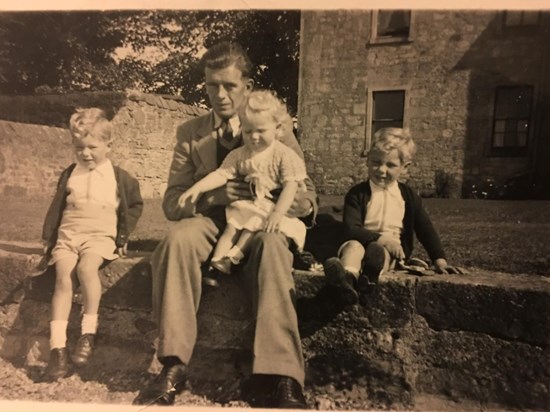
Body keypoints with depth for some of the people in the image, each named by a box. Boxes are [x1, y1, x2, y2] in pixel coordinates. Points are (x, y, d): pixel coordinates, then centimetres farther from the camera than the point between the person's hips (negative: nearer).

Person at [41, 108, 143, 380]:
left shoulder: (119, 177, 8)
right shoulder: (69, 175, 15)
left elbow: (135, 205, 16)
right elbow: (56, 207, 18)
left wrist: (123, 233, 7)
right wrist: (48, 237, 13)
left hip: (101, 236, -3)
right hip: (67, 235, 3)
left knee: (86, 267, -34)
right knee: (63, 276, -23)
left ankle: (89, 332, -21)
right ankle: (57, 346, -22)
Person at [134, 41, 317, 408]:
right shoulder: (190, 134, 9)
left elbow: (307, 199, 4)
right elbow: (172, 203, 4)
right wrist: (212, 196, -17)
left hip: (261, 226, -1)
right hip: (211, 223, 2)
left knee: (272, 244, -35)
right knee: (177, 238, -32)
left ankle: (285, 381, -32)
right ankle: (174, 367, -24)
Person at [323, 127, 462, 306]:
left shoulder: (408, 196, 11)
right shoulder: (357, 193, 1)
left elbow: (425, 230, 14)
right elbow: (352, 229, -10)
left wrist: (439, 260, 4)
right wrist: (380, 238, -24)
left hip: (390, 250, 1)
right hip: (363, 241, -1)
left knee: (379, 251, -34)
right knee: (353, 246, -35)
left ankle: (370, 275, -68)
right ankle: (347, 276, -68)